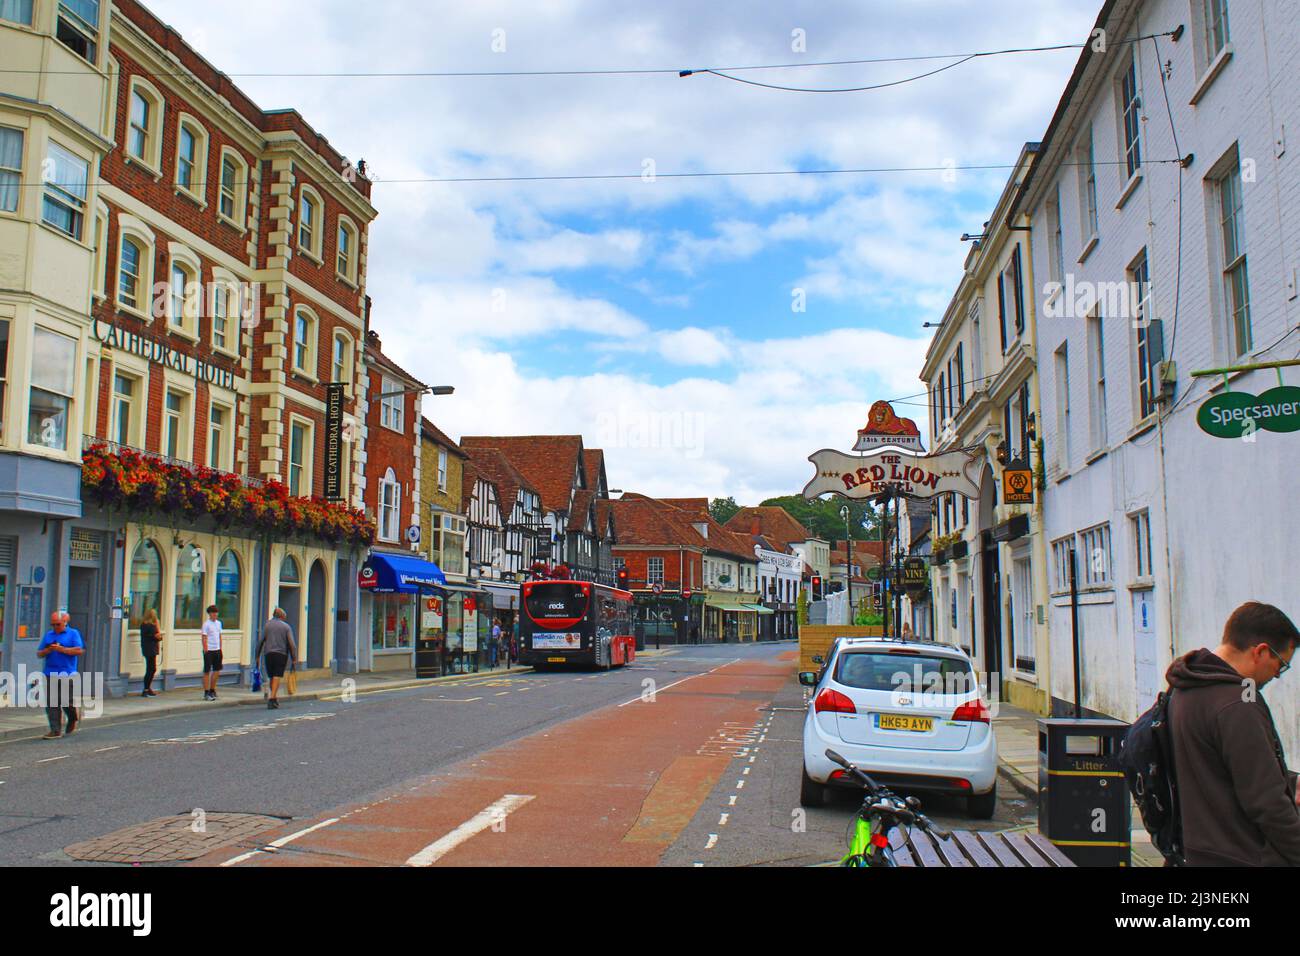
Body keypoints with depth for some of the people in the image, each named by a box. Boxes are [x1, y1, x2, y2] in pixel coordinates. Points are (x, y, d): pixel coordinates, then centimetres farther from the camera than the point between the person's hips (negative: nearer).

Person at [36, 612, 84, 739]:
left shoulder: (73, 633, 4)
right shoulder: (48, 635, 16)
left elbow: (79, 650, -9)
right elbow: (39, 654, 13)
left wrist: (60, 649, -12)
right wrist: (48, 650, -8)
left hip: (67, 674, -4)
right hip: (50, 674, 4)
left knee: (67, 701, -2)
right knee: (51, 703, -1)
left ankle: (73, 718, 28)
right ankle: (55, 730, 2)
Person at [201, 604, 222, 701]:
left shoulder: (218, 623, 12)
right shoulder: (206, 624, -8)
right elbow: (204, 638, -11)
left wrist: (220, 649, 14)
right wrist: (206, 650, -16)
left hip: (217, 650, 7)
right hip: (209, 650, -7)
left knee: (217, 671, 10)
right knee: (207, 672, 0)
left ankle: (212, 690, 23)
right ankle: (206, 693, 5)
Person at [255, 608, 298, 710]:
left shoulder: (267, 625, 8)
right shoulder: (286, 627, 4)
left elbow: (260, 641, 4)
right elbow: (291, 644, -2)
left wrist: (257, 656, 8)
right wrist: (294, 658, 2)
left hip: (269, 654, 2)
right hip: (281, 654, -2)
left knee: (271, 677, 13)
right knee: (277, 677, -5)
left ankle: (275, 698, 22)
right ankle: (272, 698, -15)